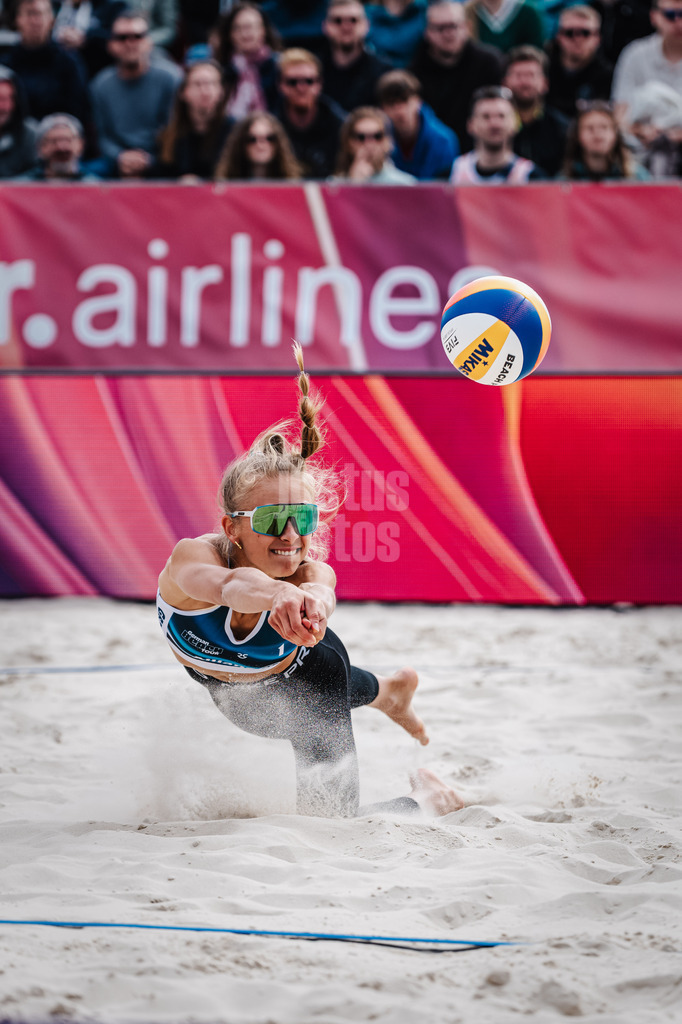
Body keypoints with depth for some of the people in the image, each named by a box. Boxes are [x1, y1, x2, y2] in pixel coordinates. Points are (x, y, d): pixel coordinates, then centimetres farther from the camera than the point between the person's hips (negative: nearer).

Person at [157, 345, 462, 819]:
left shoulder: (310, 571, -41)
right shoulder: (192, 556, -43)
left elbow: (320, 590, -66)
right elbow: (227, 584, -67)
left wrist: (308, 603, -92)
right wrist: (276, 591, -91)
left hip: (304, 672, -3)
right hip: (225, 682, 3)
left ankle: (427, 798, 23)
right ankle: (387, 692, 69)